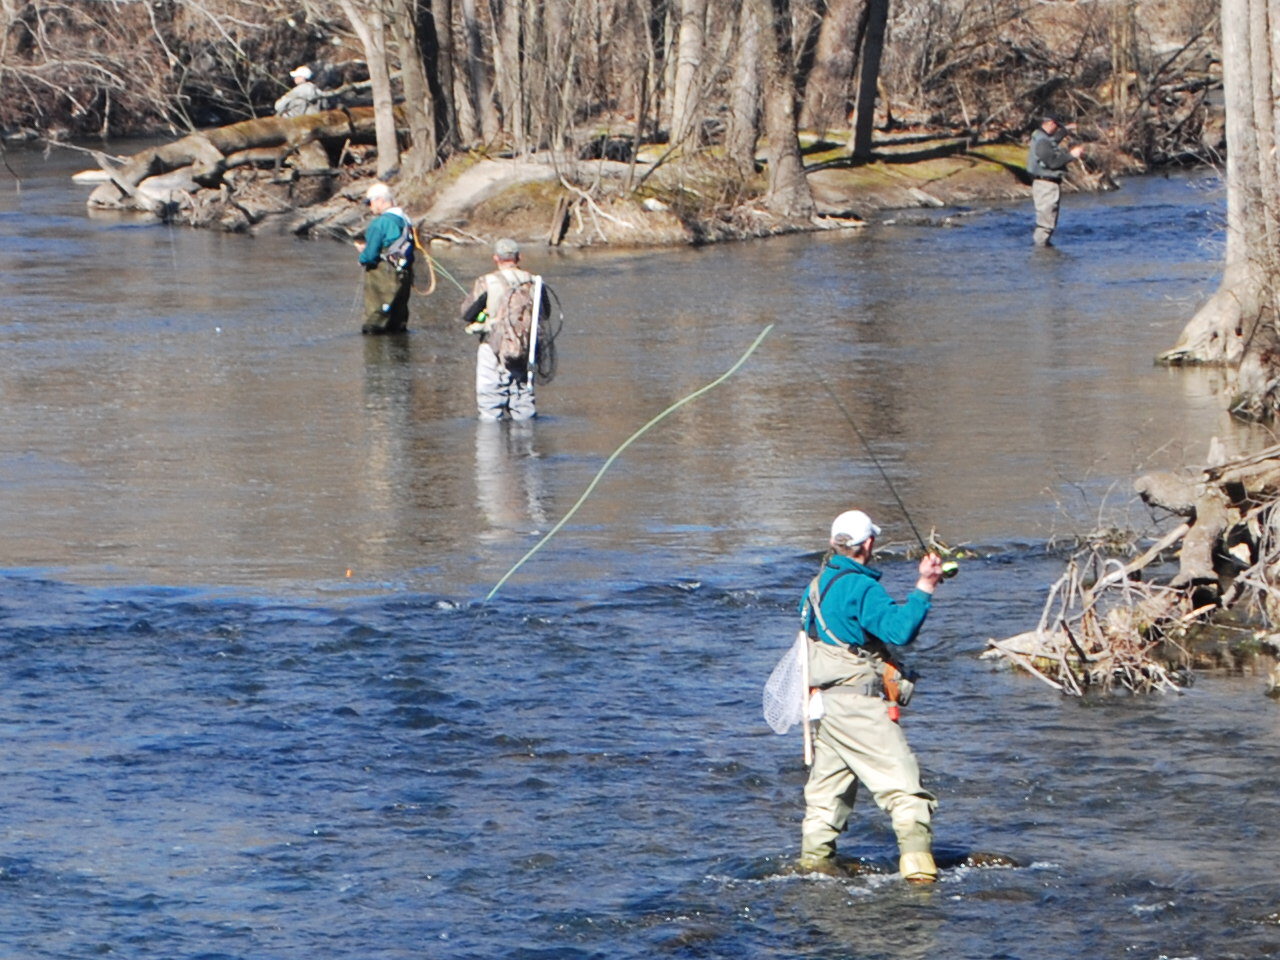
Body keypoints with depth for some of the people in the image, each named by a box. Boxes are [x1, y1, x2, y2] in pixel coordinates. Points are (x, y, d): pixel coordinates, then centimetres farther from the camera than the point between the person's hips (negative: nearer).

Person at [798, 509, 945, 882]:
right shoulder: (860, 587, -15)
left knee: (827, 787, 17)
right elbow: (900, 630, -24)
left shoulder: (817, 585, 14)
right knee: (903, 783, -8)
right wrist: (923, 587, -19)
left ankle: (814, 863, 19)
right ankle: (918, 865, -18)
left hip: (822, 703, 9)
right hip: (857, 704, -9)